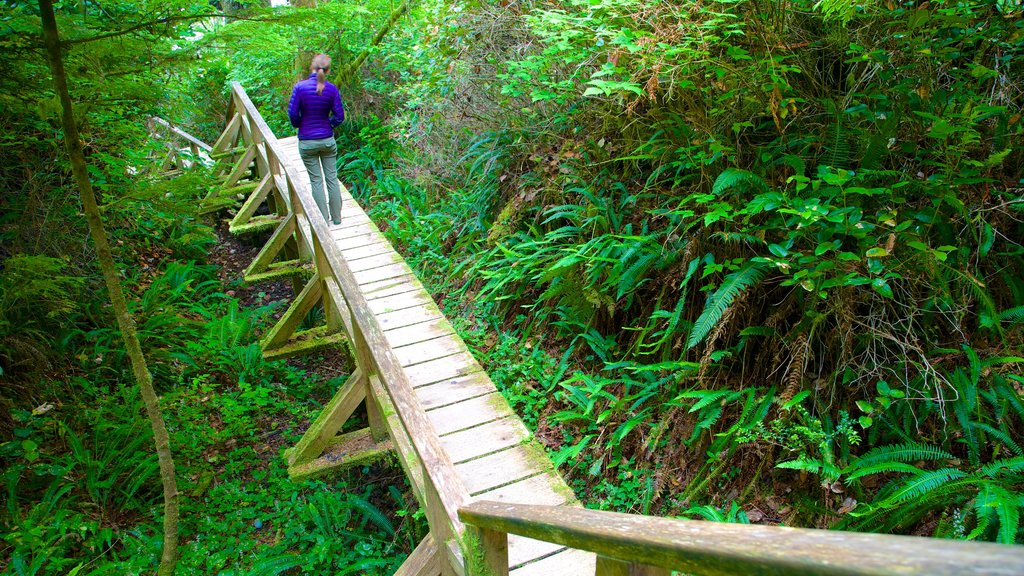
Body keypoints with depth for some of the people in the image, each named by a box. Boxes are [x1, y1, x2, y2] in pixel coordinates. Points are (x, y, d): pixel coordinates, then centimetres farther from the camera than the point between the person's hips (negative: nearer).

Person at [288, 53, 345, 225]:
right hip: (328, 140, 2)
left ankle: (324, 219, 13)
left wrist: (299, 125, 10)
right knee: (332, 178, 11)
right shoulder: (332, 89, -8)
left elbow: (292, 113, -10)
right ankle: (337, 217, 20)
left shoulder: (300, 87, -12)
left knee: (316, 180, 7)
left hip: (307, 142, -1)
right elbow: (339, 116, -5)